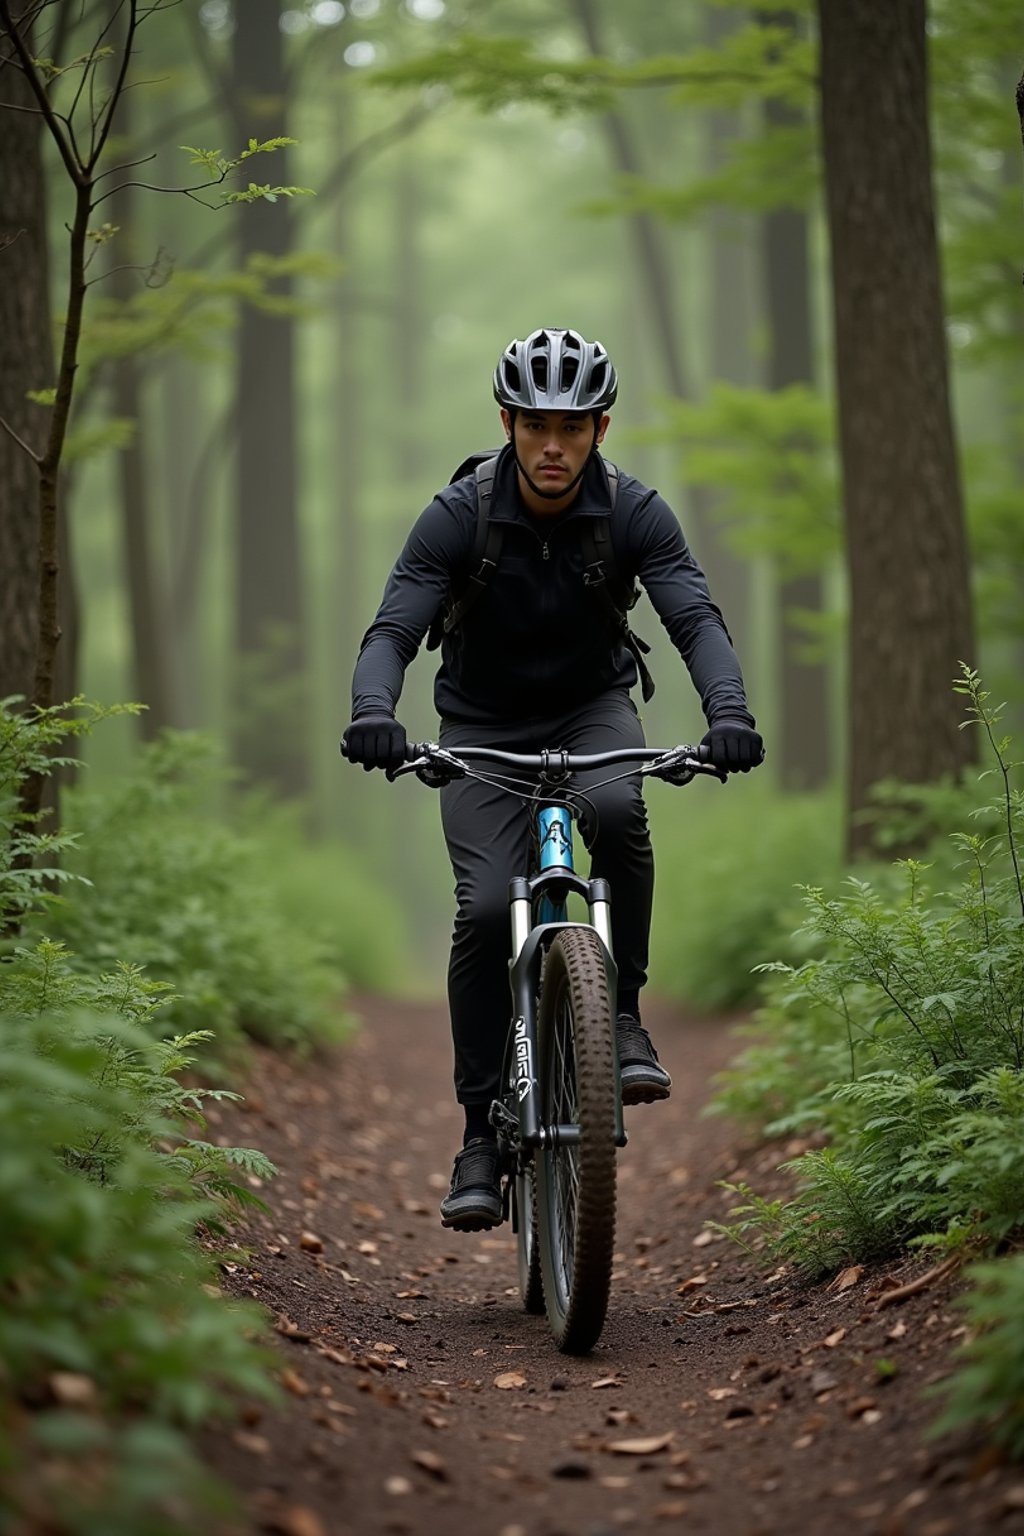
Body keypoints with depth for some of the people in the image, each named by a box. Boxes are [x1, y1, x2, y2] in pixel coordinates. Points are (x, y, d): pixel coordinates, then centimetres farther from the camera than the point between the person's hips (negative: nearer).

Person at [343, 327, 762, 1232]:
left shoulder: (634, 513, -16)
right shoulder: (458, 517, -19)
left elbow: (695, 618, -26)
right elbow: (392, 631, -25)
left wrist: (729, 712, -46)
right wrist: (373, 713, -47)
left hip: (593, 707, 1)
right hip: (484, 725, 0)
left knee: (617, 812, -35)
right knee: (486, 910, -19)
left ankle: (622, 1018, -16)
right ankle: (482, 1132, -8)